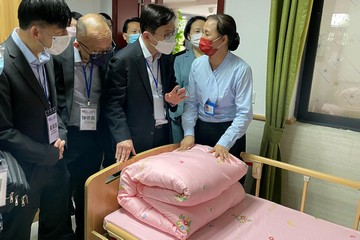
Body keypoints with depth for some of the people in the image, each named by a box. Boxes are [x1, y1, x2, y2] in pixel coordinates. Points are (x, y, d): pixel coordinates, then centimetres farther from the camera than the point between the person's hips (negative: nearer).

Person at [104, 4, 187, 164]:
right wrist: (123, 137, -23)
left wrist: (172, 99, -7)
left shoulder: (167, 56, 2)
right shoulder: (122, 60, -17)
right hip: (136, 139, -5)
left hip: (163, 133, 6)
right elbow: (113, 104, -15)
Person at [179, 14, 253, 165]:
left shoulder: (241, 69, -17)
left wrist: (224, 143, -22)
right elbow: (191, 102, 0)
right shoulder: (197, 64, -4)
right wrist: (189, 133, -9)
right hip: (200, 129, 4)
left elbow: (244, 113, -17)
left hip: (229, 131, -3)